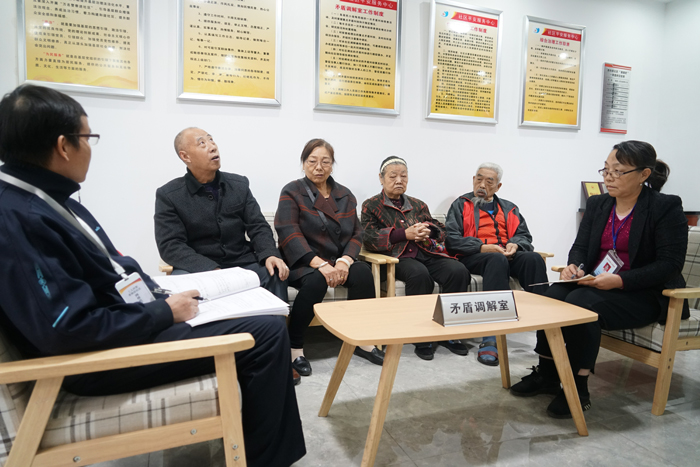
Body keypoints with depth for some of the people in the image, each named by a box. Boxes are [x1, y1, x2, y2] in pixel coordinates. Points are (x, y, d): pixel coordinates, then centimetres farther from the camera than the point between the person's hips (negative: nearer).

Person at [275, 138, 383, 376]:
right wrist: (320, 264, -26)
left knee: (363, 272, -25)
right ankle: (294, 347, -19)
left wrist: (344, 261, -15)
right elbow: (289, 234, -14)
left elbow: (356, 234, 6)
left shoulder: (345, 195, 12)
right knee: (316, 281, -35)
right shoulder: (292, 192, -1)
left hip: (338, 261, 4)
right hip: (303, 263, -4)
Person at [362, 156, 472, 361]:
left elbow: (441, 231, 23)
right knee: (420, 274, -37)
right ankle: (423, 338, -22)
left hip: (427, 252, 5)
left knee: (459, 271, -25)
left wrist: (427, 231, -3)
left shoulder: (418, 205, 26)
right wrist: (406, 233, -12)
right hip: (397, 257, -4)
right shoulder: (371, 205, 12)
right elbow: (370, 239, -3)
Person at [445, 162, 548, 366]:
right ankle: (491, 338, -46)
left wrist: (515, 245, -7)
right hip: (473, 257, -4)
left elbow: (525, 236, 18)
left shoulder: (509, 209, 27)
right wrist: (482, 247, -14)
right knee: (497, 260, -38)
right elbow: (451, 238, -1)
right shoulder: (461, 205, 14)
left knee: (533, 258, -28)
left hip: (507, 255, 4)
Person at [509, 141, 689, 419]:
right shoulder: (597, 204, 10)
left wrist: (620, 280, -24)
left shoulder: (666, 207, -6)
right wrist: (574, 266, -15)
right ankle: (546, 375, -9)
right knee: (553, 296, -24)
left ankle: (578, 389, -18)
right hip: (595, 284, 5)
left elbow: (671, 263, -13)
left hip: (641, 294, -5)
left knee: (580, 302, -32)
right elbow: (580, 246, 10)